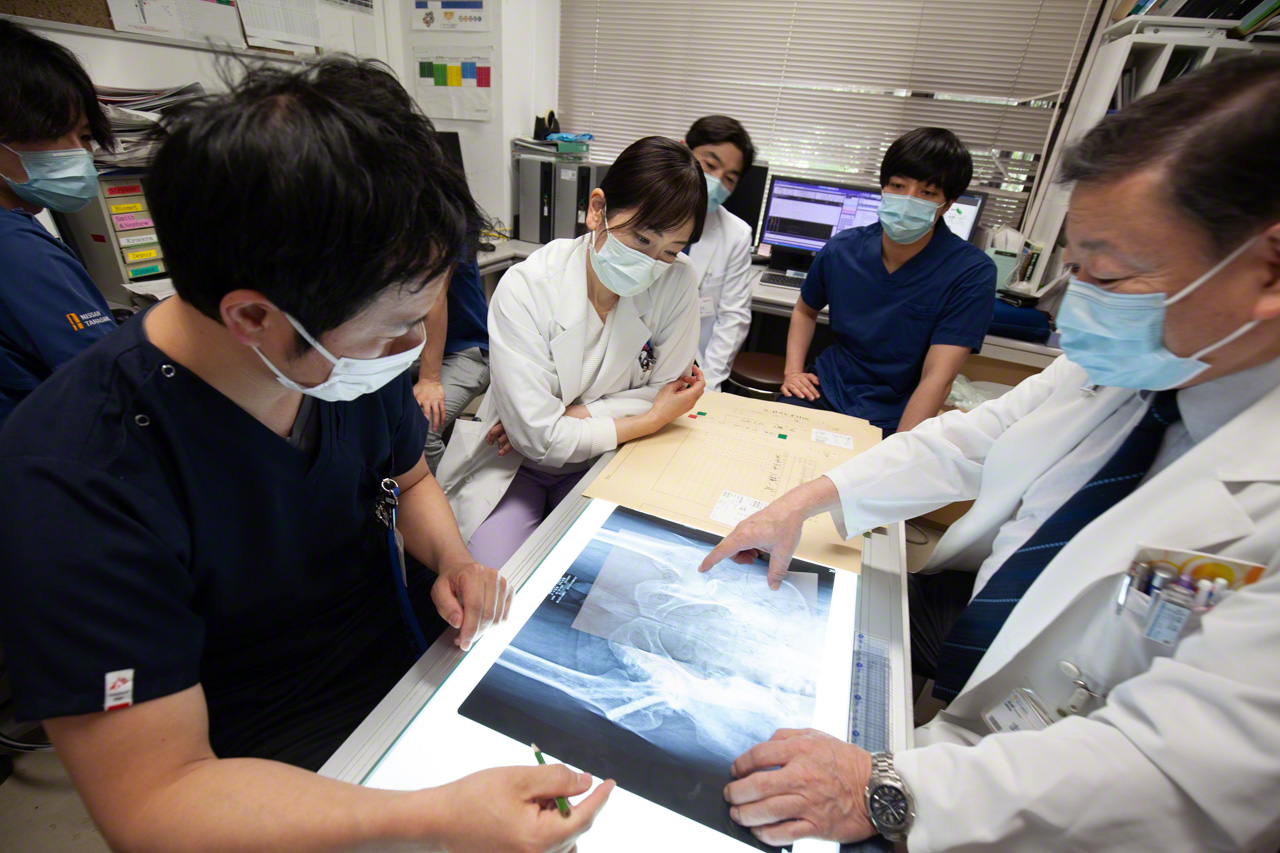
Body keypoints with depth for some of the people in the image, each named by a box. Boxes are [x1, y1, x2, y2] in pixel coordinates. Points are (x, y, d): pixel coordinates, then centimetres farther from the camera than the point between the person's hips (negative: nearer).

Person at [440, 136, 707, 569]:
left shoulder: (678, 281, -15)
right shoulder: (525, 288, -23)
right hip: (513, 465, -2)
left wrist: (565, 416, -17)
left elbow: (663, 391, -5)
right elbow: (541, 439, -23)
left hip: (602, 462, 2)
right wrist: (652, 420, -16)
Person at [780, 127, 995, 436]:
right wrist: (793, 370, 3)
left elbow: (937, 379, -19)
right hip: (826, 391, 3)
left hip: (894, 419, -2)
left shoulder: (972, 273, -12)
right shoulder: (842, 249, -1)